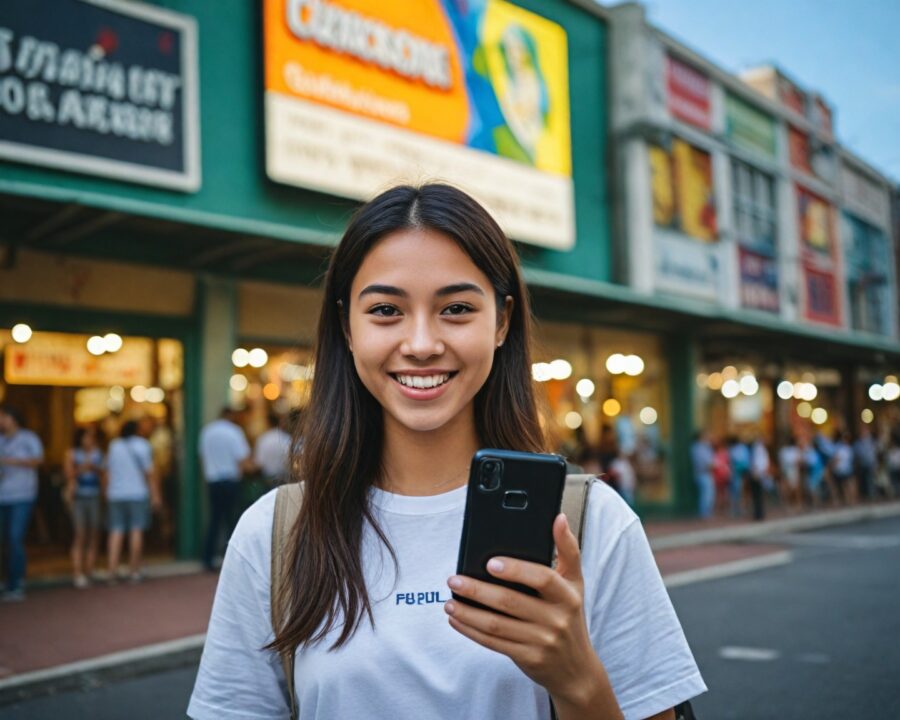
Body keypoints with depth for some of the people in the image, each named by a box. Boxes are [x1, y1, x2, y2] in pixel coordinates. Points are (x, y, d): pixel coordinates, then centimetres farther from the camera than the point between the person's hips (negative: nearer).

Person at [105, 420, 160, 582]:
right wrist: (155, 495, -3)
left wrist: (108, 493, 15)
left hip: (115, 495, 3)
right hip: (137, 494, -3)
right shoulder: (142, 445, -1)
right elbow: (150, 471, -5)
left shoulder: (113, 446, 10)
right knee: (136, 530, 0)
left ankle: (113, 569, -2)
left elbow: (108, 473, 9)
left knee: (116, 531, 3)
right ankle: (134, 570, 2)